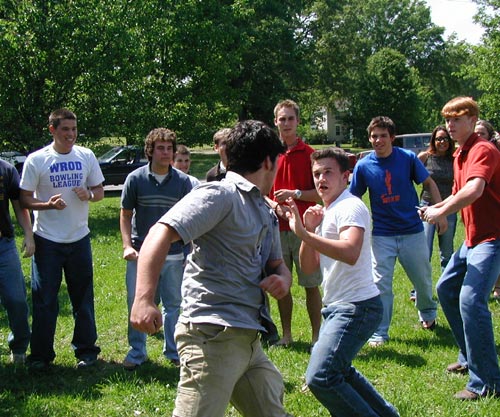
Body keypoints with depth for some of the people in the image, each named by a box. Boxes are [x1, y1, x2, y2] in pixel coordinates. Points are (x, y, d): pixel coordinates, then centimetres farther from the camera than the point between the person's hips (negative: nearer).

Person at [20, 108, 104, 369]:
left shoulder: (86, 156, 3)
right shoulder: (36, 160, -6)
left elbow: (99, 192, 9)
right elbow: (25, 200, -5)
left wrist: (88, 195, -14)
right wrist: (48, 204, -24)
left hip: (79, 238, 3)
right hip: (47, 240, -3)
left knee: (83, 298, 10)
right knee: (44, 300, 1)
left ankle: (86, 350, 22)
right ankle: (41, 354, 13)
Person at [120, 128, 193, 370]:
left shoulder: (182, 181, 1)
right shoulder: (135, 179, -1)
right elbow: (125, 214, 3)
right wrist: (127, 245, -8)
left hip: (173, 255, 1)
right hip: (141, 253, -1)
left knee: (173, 304, 10)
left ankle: (173, 351, 23)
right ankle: (137, 352, 17)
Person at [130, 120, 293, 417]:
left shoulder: (266, 213, 23)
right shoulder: (221, 194, -7)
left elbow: (277, 264, 32)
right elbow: (161, 233, -18)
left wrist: (283, 279, 5)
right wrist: (144, 299, -32)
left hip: (249, 339, 9)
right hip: (214, 336, -9)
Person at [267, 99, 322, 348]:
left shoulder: (309, 154, 0)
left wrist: (295, 194, -15)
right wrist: (275, 206, -9)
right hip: (277, 228, 3)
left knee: (311, 284, 1)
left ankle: (317, 335, 10)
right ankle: (286, 334, 19)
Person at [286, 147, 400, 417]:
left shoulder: (350, 207, -14)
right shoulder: (324, 213, 14)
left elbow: (351, 253, -34)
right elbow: (309, 267, 9)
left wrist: (303, 233, -38)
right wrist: (309, 230, -5)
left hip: (356, 307, -11)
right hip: (337, 307, 11)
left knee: (320, 378, -19)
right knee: (338, 370, 27)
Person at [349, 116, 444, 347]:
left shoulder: (408, 158, -7)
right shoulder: (363, 166, -6)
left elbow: (429, 183, 5)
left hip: (412, 232, 1)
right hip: (382, 235, -1)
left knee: (423, 280, 15)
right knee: (381, 285, -2)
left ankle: (427, 314, 43)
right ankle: (379, 334, 9)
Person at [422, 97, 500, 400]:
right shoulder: (460, 155, 14)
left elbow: (474, 190, -33)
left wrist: (441, 212, -22)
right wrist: (437, 208, 4)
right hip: (473, 237, 11)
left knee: (470, 300, -21)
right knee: (446, 288, 19)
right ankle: (470, 357, 33)